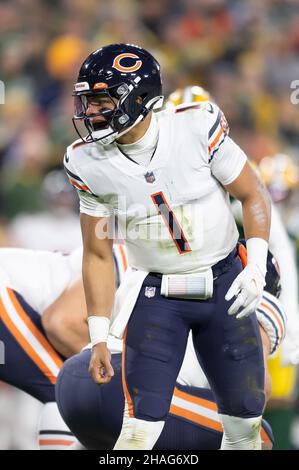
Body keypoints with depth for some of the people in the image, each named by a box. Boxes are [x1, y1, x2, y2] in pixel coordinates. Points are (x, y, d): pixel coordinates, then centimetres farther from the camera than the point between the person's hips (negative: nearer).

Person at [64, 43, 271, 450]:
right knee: (141, 425, -12)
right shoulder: (91, 165, -9)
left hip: (224, 286, 0)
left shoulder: (196, 128, -16)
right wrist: (99, 337, -1)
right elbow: (98, 255, 0)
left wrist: (257, 267, -13)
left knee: (244, 423, 8)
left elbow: (252, 195, -3)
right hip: (155, 297, 0)